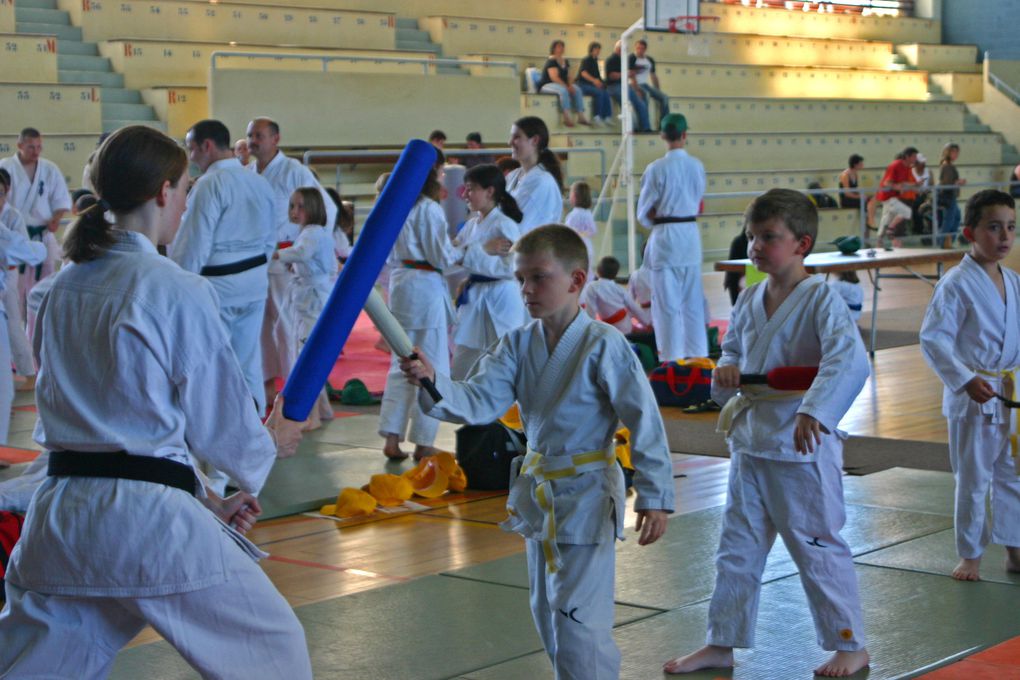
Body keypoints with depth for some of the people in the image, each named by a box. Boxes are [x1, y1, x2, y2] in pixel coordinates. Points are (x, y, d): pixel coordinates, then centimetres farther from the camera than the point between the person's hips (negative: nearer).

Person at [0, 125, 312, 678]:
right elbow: (218, 421, -3)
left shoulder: (64, 288, 10)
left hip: (60, 521, 7)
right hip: (151, 522, -6)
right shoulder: (179, 292, -10)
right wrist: (262, 456, 20)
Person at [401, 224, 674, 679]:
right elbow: (478, 402, -8)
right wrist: (433, 383, -27)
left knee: (578, 615, -8)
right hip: (539, 489, 7)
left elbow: (644, 421, -16)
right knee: (546, 611, 19)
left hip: (587, 492, -7)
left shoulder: (603, 346, -18)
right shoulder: (519, 344, 0)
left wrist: (654, 496, -18)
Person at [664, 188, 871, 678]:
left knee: (817, 548, 3)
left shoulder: (820, 298, -15)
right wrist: (726, 372, -3)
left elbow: (849, 360, -28)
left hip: (802, 445, -7)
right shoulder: (750, 299, 6)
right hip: (749, 440, 7)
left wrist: (815, 411, -41)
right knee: (737, 547, 15)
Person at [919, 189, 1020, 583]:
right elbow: (933, 339, -19)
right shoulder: (957, 284, -15)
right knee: (972, 479, 4)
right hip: (972, 398, -6)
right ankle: (970, 555, 18)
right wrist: (966, 380, -26)